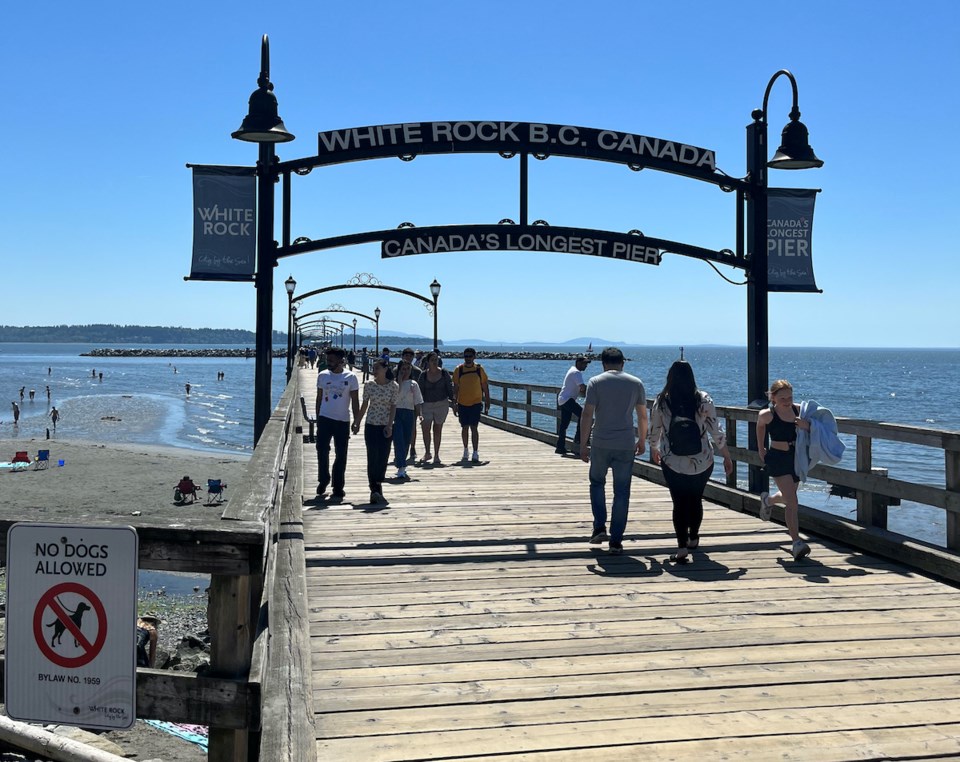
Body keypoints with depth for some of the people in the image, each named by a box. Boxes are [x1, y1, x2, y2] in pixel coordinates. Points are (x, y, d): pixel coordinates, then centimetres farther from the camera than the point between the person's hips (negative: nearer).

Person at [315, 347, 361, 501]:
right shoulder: (322, 375, 4)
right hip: (325, 419, 2)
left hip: (343, 421, -2)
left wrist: (356, 421, -5)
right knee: (322, 451, -1)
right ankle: (323, 481, 18)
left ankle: (338, 487, 12)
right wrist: (317, 418, 9)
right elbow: (319, 398, 12)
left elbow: (355, 401, 0)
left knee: (341, 455, 3)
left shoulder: (350, 377, -3)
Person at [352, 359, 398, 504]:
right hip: (371, 425, 1)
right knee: (372, 457, -5)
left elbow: (393, 406, -4)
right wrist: (357, 423, 10)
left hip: (386, 427, -1)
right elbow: (365, 405, 9)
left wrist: (389, 425, -12)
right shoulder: (369, 385, 2)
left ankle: (377, 490, 14)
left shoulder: (393, 386, -3)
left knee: (383, 458, 1)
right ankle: (376, 490, -4)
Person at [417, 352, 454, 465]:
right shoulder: (423, 375, 1)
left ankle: (436, 455, 13)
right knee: (426, 429, -7)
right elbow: (420, 391, 3)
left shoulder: (444, 373, 1)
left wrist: (452, 400, 2)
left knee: (437, 430, 4)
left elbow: (450, 388, 7)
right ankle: (427, 453, 11)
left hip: (442, 404, 0)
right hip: (427, 404, 0)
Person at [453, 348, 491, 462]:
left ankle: (475, 453, -6)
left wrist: (487, 401, 5)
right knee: (464, 428, 11)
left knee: (474, 428, -8)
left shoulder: (479, 369, -2)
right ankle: (465, 451, 25)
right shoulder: (458, 369, -1)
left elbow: (485, 386, 5)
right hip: (462, 403, 2)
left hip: (476, 403, -2)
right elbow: (455, 387, 2)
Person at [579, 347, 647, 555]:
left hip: (601, 444, -1)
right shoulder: (636, 383, 4)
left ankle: (599, 528, 10)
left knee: (597, 483, 20)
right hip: (626, 445, 1)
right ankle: (616, 541, 5)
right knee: (622, 492, 5)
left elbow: (587, 415, -7)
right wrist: (642, 440, 22)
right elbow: (643, 416, 9)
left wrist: (583, 445, -2)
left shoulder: (595, 382, -3)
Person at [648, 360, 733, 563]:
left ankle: (682, 547, -9)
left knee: (679, 503, 4)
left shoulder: (661, 401, -6)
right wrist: (727, 457, 4)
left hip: (672, 463, -1)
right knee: (696, 500, 20)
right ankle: (693, 538, 38)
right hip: (702, 462, 1)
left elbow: (654, 432, 6)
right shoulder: (703, 400, -8)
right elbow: (716, 432, -6)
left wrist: (654, 450, 26)